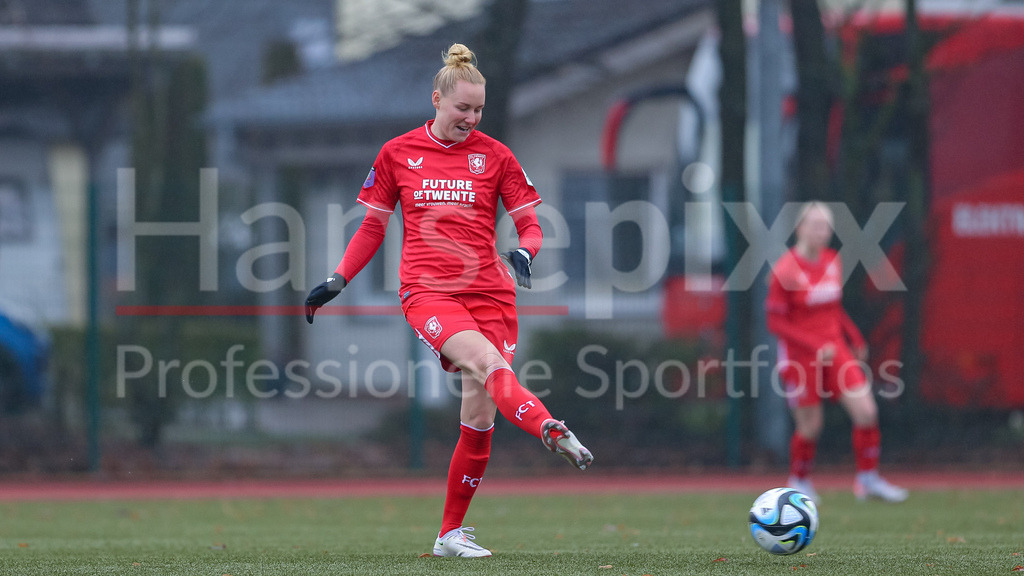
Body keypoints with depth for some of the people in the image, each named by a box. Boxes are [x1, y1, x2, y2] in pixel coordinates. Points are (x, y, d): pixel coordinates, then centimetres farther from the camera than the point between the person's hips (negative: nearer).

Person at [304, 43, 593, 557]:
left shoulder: (495, 155, 7)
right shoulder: (397, 154, 8)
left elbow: (530, 225, 9)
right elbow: (372, 227, 17)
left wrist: (523, 251, -13)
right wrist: (337, 282, 10)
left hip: (489, 292, 2)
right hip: (426, 290, -2)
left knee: (480, 414, -3)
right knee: (489, 364, -30)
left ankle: (451, 533, 10)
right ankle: (555, 436, -55)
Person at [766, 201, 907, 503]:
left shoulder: (833, 261, 4)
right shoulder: (785, 271, -16)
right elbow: (776, 322, -14)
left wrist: (856, 340, 14)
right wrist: (815, 346, -21)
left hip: (835, 349, 5)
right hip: (800, 356, -5)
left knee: (867, 411, -7)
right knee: (811, 425, 2)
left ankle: (868, 478, 7)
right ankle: (799, 480, 28)